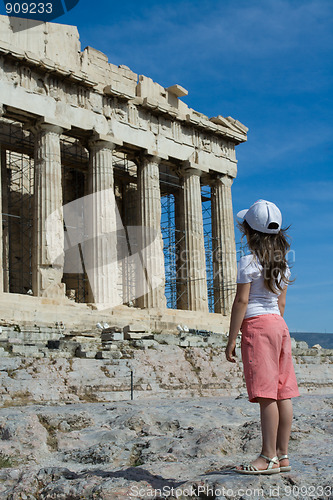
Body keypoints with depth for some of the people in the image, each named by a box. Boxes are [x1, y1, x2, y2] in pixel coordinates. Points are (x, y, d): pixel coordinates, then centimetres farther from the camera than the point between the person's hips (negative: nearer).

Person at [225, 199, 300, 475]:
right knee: (282, 394, 7)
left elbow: (241, 301, -12)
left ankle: (269, 458, -5)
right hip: (279, 325, 8)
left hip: (257, 325, -8)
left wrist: (232, 339, -10)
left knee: (266, 395, -8)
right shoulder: (282, 263, 14)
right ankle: (282, 455, 12)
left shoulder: (249, 261, -8)